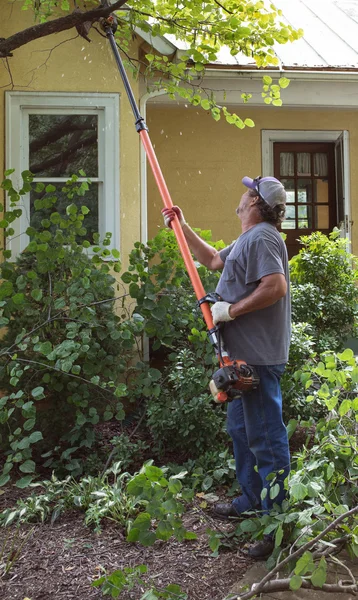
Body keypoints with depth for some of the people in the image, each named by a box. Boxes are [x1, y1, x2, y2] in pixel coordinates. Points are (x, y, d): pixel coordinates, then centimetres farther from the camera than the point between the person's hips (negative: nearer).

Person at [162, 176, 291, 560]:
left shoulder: (262, 237, -15)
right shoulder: (246, 239, 18)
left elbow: (276, 286, -29)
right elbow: (212, 259, 32)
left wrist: (230, 310, -21)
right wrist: (182, 228, 28)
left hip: (259, 357, -11)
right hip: (245, 355, 11)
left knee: (266, 439, -6)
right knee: (240, 430, 21)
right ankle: (252, 501, 35)